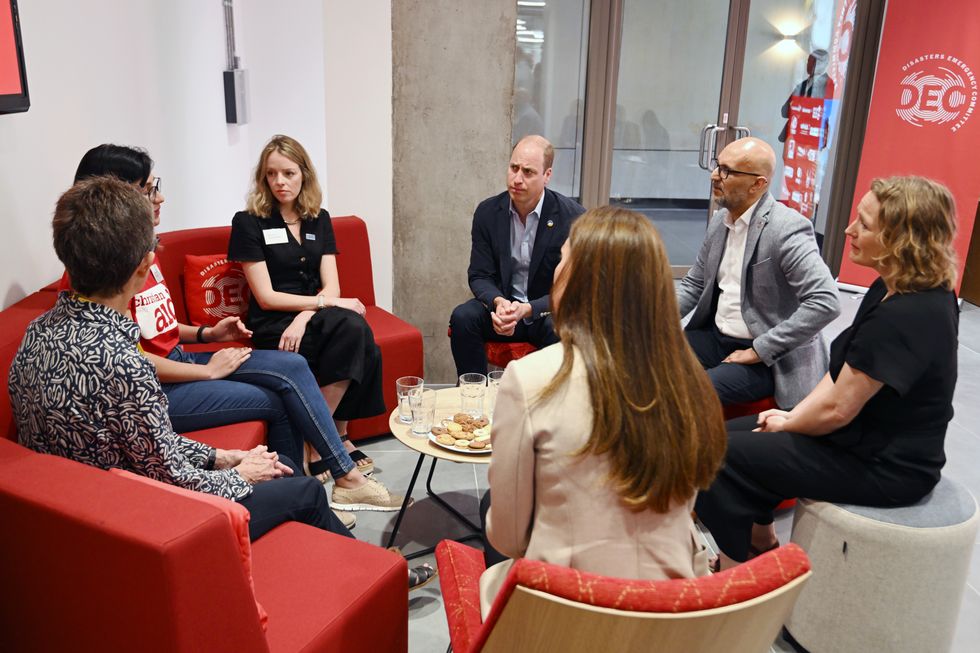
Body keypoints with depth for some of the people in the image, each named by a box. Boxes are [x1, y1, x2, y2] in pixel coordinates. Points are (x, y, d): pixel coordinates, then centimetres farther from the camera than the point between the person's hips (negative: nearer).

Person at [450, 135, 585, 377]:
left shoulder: (572, 216, -14)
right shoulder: (487, 212, -3)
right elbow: (479, 276, -2)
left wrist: (526, 309, -29)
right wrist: (499, 302, -26)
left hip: (548, 311, -2)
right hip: (503, 304, 3)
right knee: (462, 317, -25)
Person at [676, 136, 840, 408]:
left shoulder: (787, 229, -18)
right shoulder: (719, 221, 6)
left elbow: (826, 302, -26)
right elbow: (694, 284, 16)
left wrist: (758, 351, -21)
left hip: (769, 359, -7)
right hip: (715, 336, 7)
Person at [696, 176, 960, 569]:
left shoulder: (904, 316, -29)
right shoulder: (891, 290, 3)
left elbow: (837, 408, -24)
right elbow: (844, 370, 9)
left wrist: (788, 425, -6)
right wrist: (793, 415, 0)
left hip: (884, 467, -10)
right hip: (874, 440, 10)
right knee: (731, 433, 13)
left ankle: (736, 567, 12)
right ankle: (763, 551, 25)